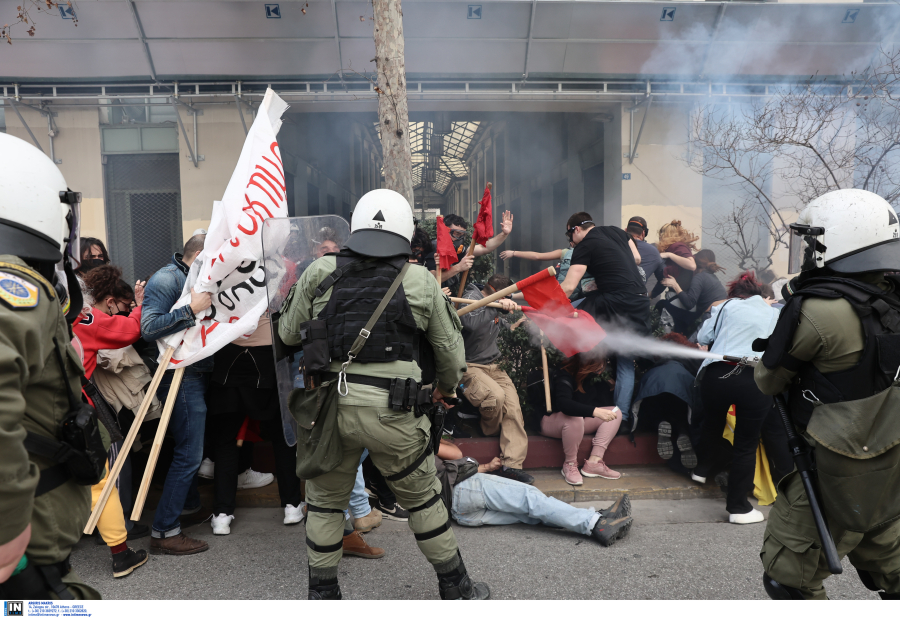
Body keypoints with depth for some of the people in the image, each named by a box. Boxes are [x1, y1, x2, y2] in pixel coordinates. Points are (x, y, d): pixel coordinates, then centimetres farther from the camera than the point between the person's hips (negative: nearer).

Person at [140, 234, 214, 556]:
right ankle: (164, 532, 2)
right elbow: (148, 328, -24)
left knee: (191, 448, 21)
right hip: (181, 378, -10)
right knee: (188, 454, -6)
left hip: (195, 374, 10)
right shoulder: (166, 279, -13)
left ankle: (190, 506, 37)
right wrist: (191, 309, -29)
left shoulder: (192, 279, 16)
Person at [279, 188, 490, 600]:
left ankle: (322, 595, 33)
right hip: (393, 414, -1)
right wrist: (446, 387, 26)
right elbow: (451, 351, 6)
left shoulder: (320, 272, 3)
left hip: (329, 407, 2)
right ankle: (456, 588, 34)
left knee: (325, 500, 20)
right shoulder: (421, 282, -1)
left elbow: (288, 334, 11)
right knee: (422, 499, 17)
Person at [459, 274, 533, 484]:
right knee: (495, 395, -34)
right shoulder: (471, 298, -9)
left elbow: (504, 329, 33)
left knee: (513, 407, -15)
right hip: (469, 366, -8)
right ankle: (490, 431, 1)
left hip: (492, 365, 8)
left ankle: (511, 465, -17)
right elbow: (471, 323, -32)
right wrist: (497, 307, -28)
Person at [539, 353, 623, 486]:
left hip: (581, 420, 8)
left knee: (615, 412, -9)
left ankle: (593, 463, -20)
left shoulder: (591, 378, 0)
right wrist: (594, 411, -52)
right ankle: (570, 465, -20)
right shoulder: (564, 377, -25)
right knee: (574, 418, -42)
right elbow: (563, 403, -44)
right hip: (550, 422, -8)